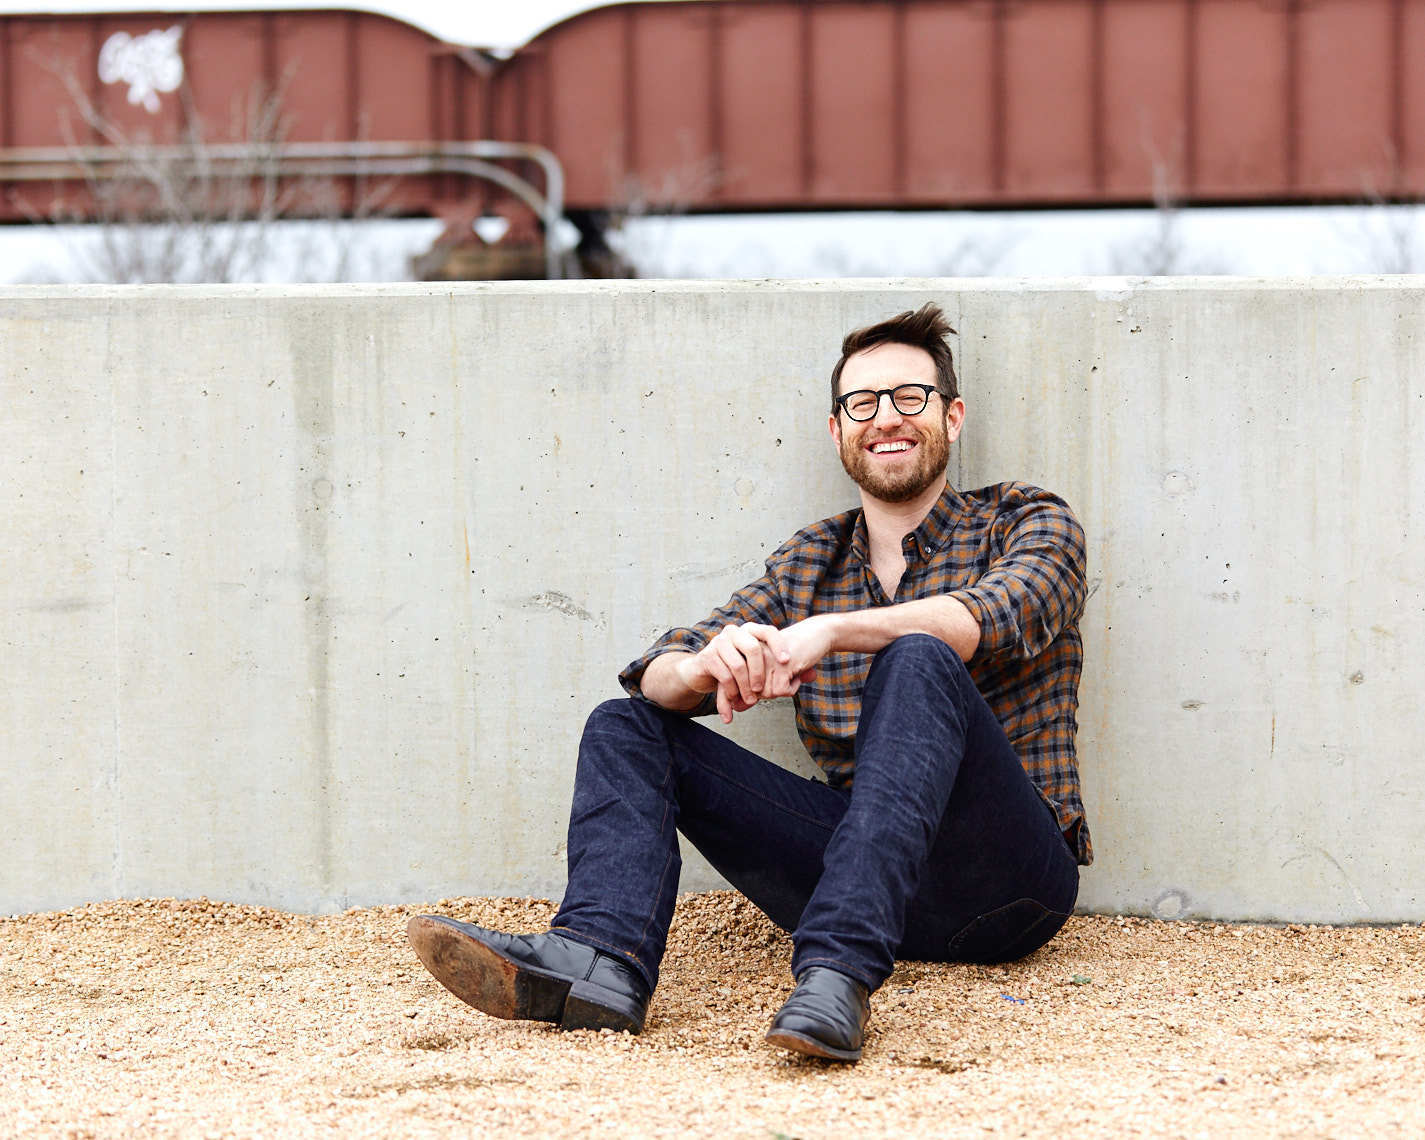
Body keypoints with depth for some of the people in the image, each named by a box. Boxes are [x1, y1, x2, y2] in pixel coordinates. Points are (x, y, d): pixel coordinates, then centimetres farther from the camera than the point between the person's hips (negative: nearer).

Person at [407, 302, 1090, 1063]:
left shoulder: (1027, 524, 8)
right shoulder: (810, 562, 19)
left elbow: (1000, 615, -18)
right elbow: (658, 676, 5)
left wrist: (831, 632, -31)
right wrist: (703, 666, -21)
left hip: (1007, 879, -4)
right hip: (858, 874, 5)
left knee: (917, 661, -31)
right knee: (626, 727, -3)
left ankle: (837, 973, -48)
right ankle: (602, 958, -33)